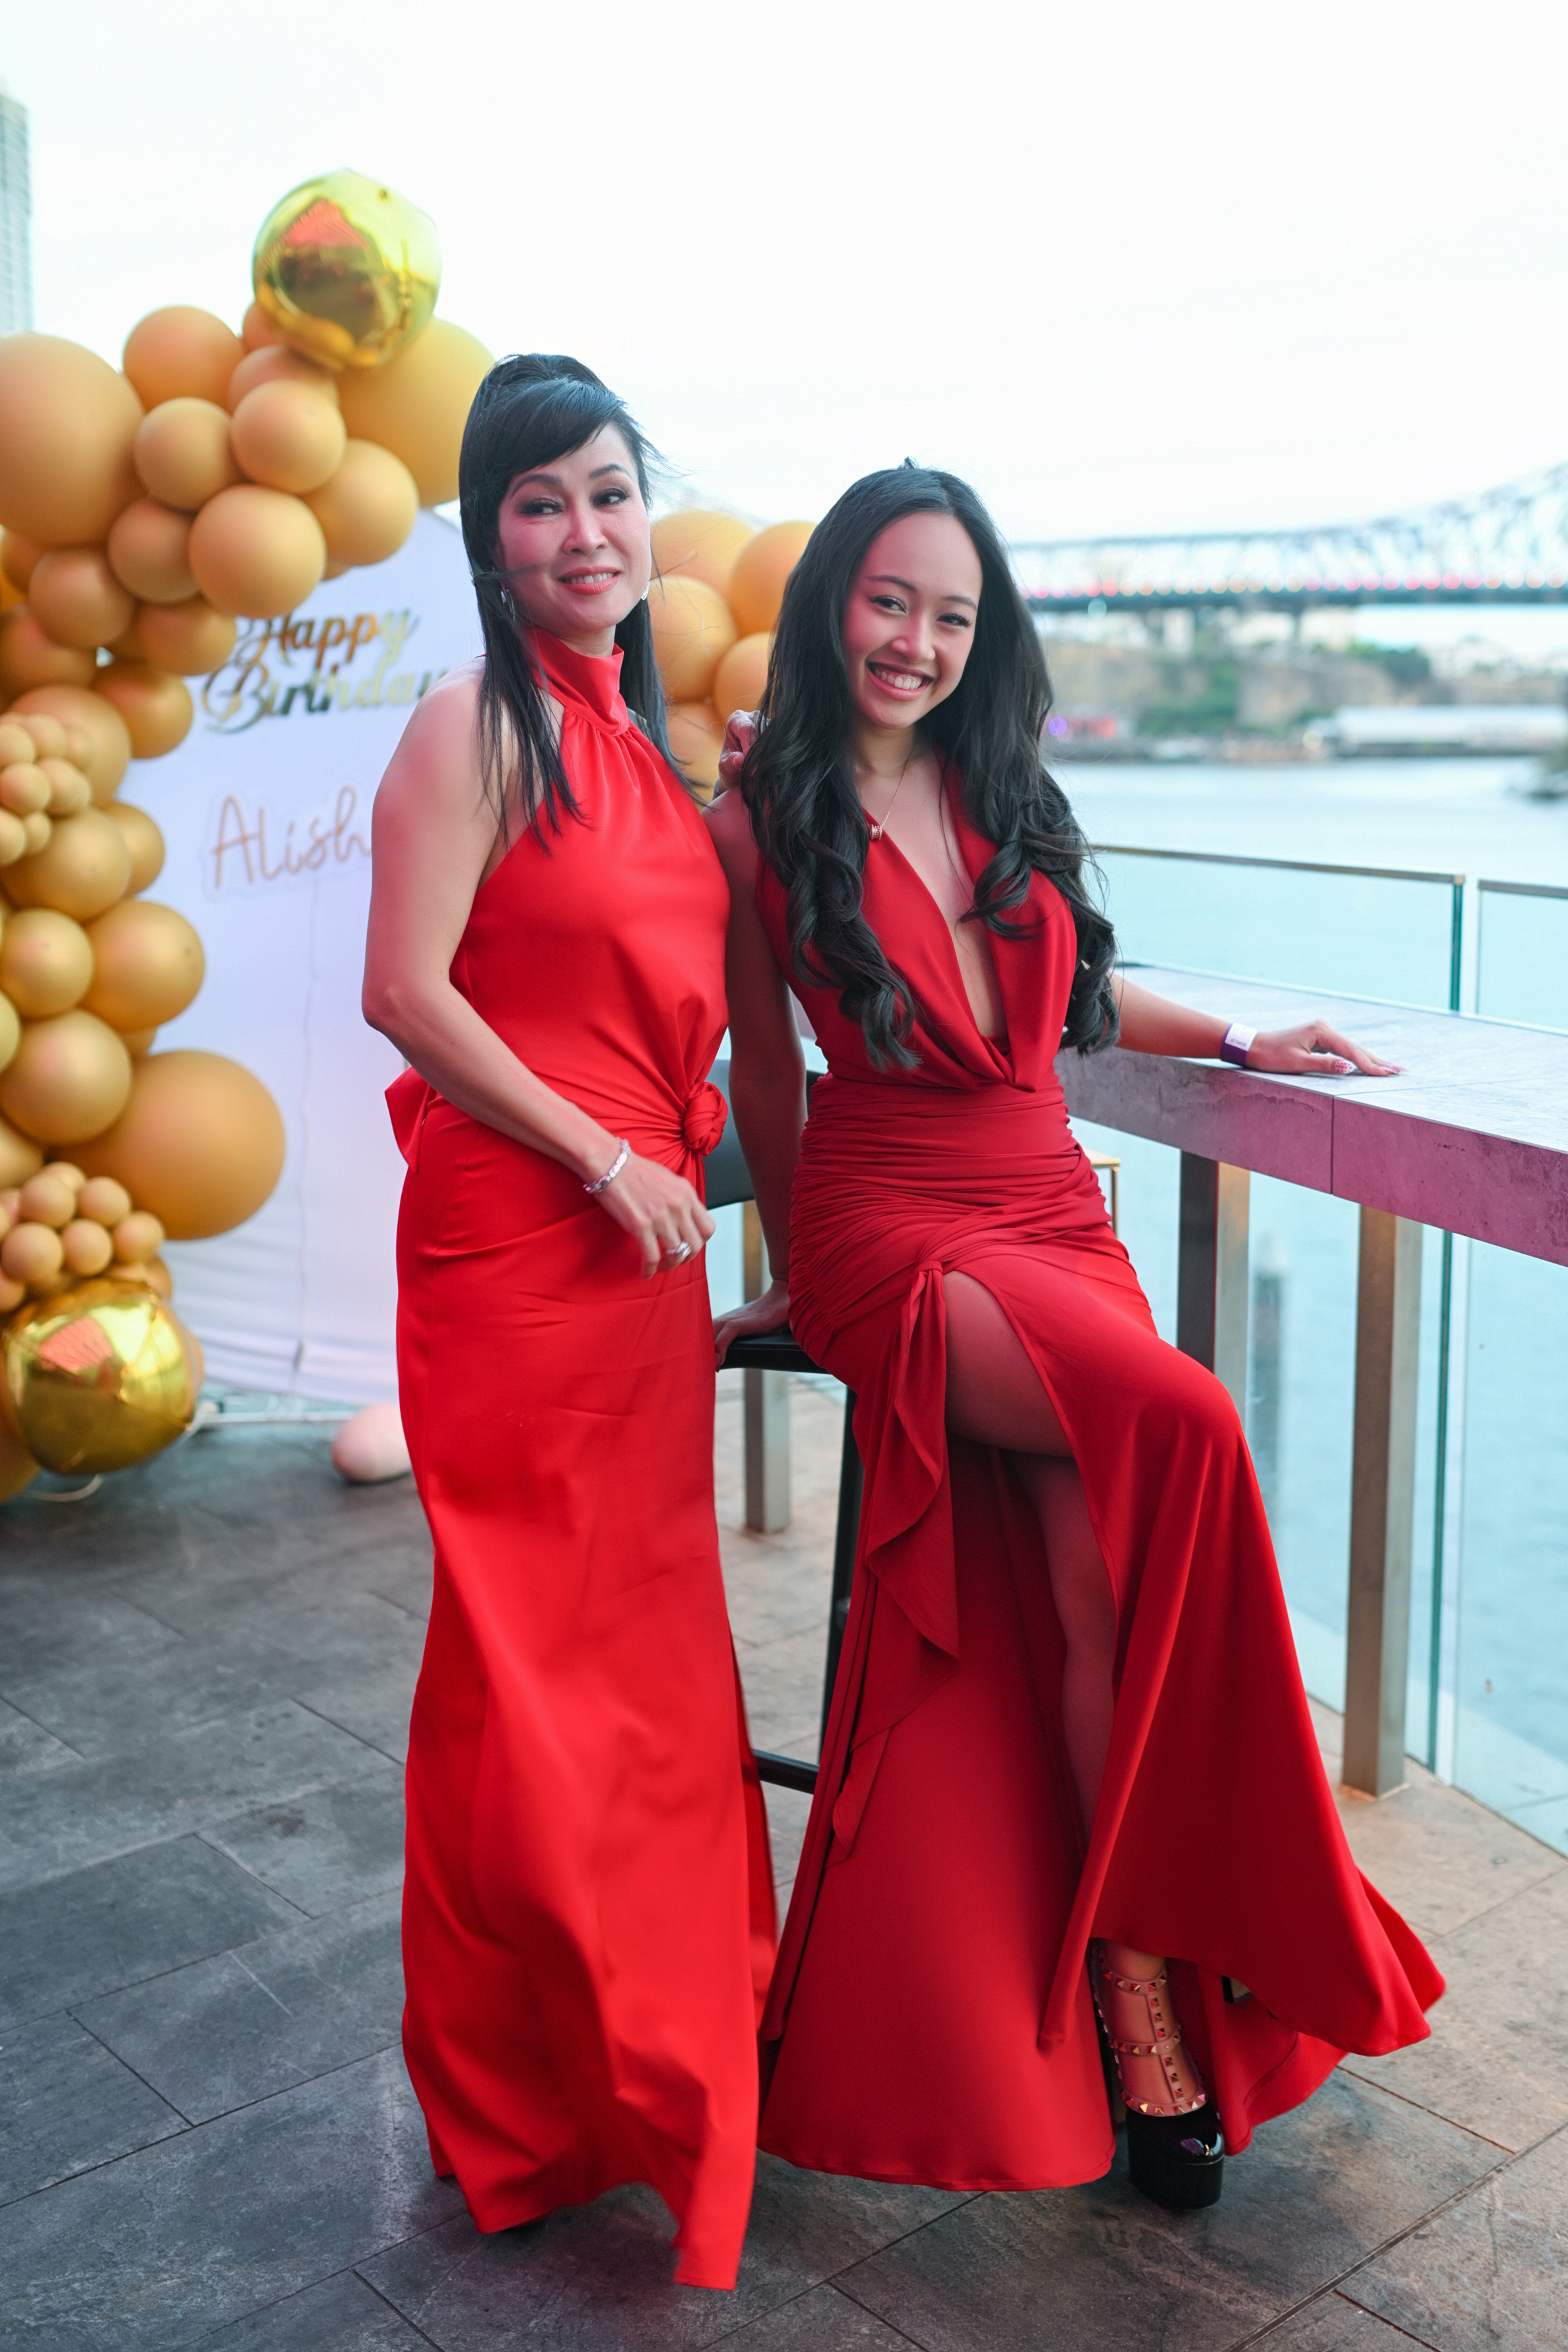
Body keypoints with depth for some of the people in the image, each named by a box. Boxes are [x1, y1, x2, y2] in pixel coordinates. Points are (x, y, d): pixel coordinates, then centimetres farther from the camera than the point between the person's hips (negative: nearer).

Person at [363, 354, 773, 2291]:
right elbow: (406, 991, -16)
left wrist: (683, 1154, 11)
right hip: (517, 1236, -8)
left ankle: (665, 2029, 34)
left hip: (640, 1234, 8)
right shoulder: (475, 724, -10)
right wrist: (605, 1156, -14)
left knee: (650, 1633, 16)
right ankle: (524, 2102, 21)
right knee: (535, 1658, 2)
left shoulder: (638, 737, 15)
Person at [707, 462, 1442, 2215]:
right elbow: (764, 1078, 8)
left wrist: (1239, 1041, 25)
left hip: (1055, 1217, 5)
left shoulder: (999, 792, 14)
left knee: (1085, 1554, -23)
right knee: (1180, 1427, -29)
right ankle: (1142, 1972, -20)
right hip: (894, 1230, -5)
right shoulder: (761, 819, 1)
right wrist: (795, 1272, 14)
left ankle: (1127, 1949, -12)